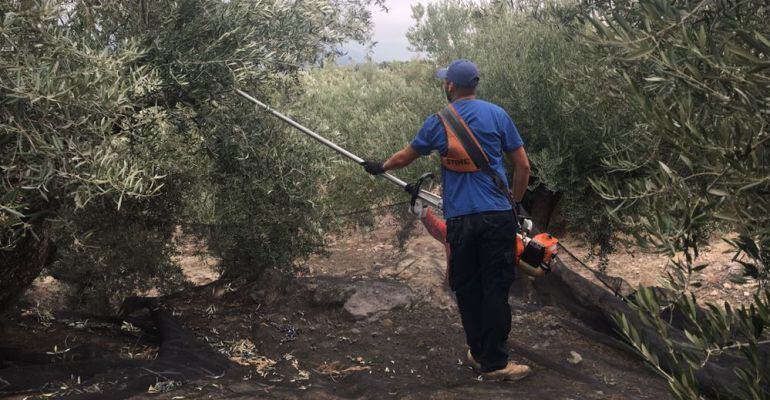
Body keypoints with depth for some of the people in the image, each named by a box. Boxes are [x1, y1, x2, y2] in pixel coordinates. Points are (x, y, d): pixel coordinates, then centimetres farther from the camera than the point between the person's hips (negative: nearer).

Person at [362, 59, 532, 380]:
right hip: (498, 217, 0)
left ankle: (478, 354, 22)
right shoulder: (496, 115, 3)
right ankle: (494, 363, 9)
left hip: (460, 219, 1)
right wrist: (515, 201, 18)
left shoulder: (438, 122, 5)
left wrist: (381, 167, 39)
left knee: (467, 289, 14)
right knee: (496, 288, 3)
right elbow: (523, 165, 4)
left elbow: (407, 155, 20)